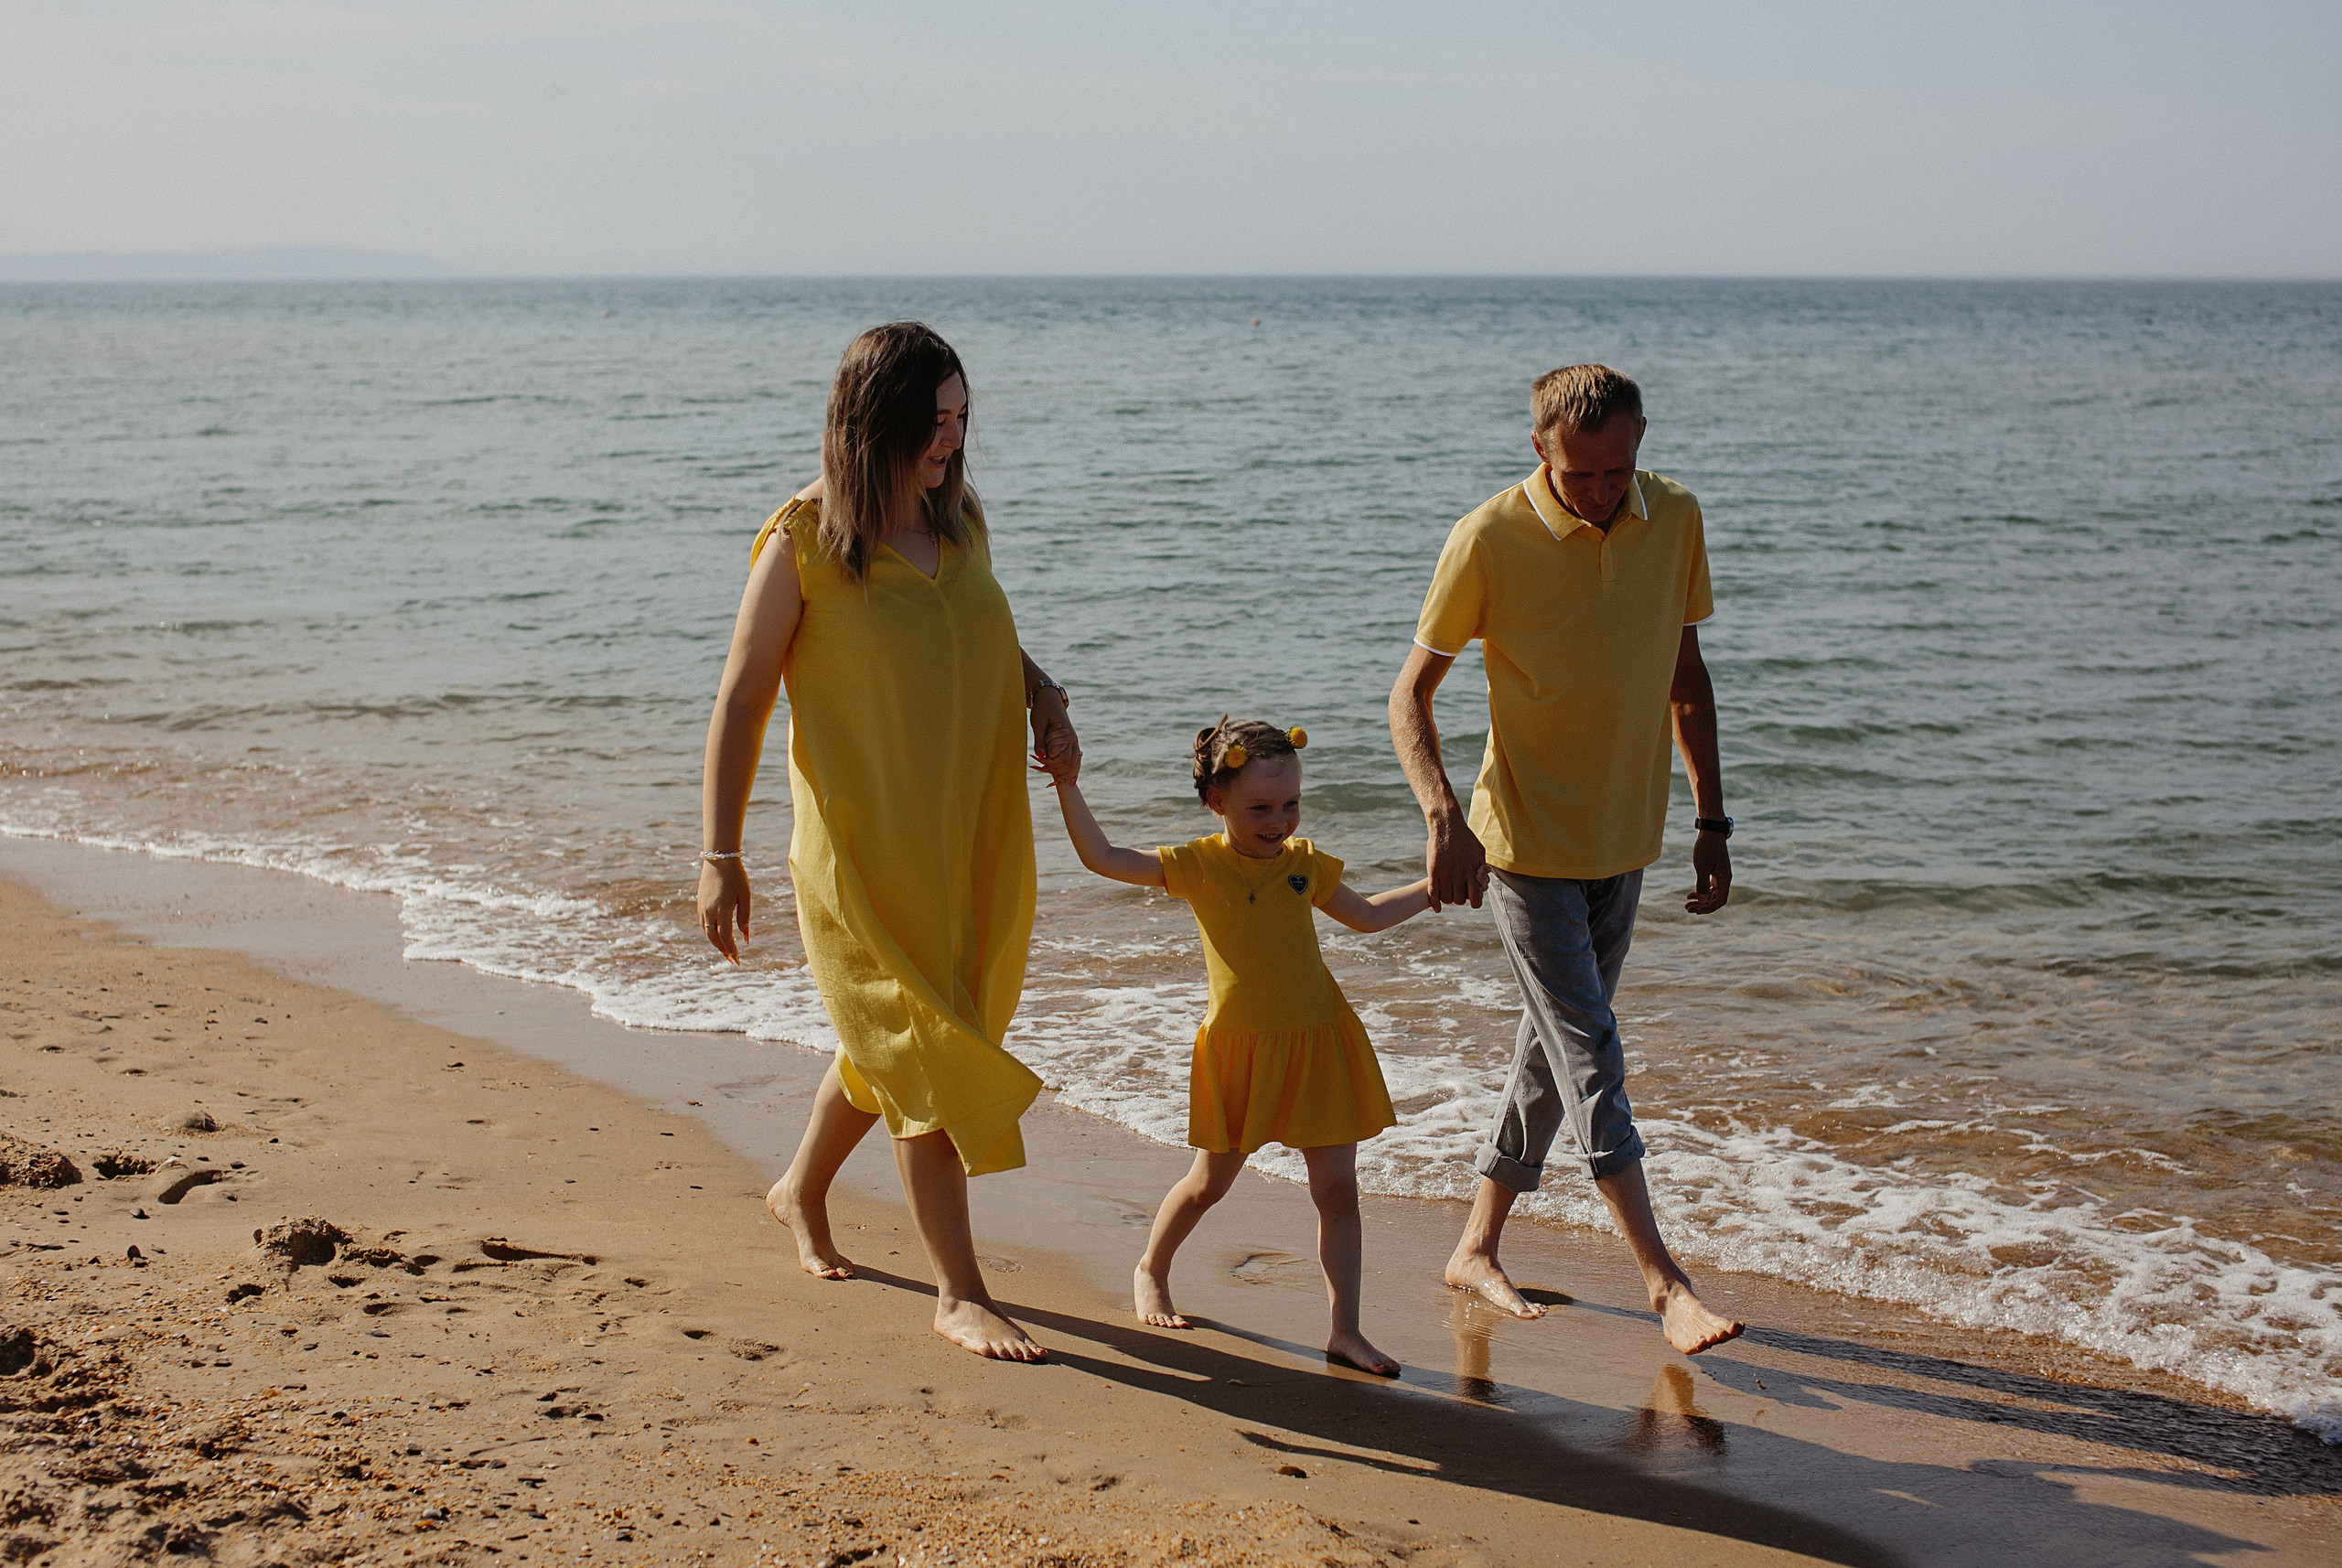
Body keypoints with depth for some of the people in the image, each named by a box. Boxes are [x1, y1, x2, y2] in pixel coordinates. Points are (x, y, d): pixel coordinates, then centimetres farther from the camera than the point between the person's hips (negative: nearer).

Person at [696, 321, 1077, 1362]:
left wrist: (1045, 698, 2)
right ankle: (960, 1294, 3)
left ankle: (801, 1193, 43)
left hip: (970, 837, 6)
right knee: (923, 1047, -5)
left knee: (892, 1039, 19)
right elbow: (740, 700, -10)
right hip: (863, 843, -6)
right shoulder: (804, 541, -12)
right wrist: (720, 857, -13)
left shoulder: (961, 523, 6)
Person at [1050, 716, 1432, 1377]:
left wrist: (1436, 886, 17)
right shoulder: (1199, 864, -7)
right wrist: (1068, 787, -21)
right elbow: (1102, 857, -14)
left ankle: (1345, 1332, 6)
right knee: (1210, 1181, 11)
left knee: (1337, 1189, 0)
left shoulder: (1304, 863, 5)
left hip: (1318, 1043, 3)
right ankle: (1151, 1270, 39)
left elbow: (1369, 915, 22)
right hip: (1240, 1047, -3)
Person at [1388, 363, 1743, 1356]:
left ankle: (1477, 1248, 26)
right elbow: (1410, 693, -10)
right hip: (1526, 842, -5)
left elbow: (1686, 677, 10)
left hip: (1623, 843, 5)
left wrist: (1713, 823, 10)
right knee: (1591, 1060, -8)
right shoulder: (1490, 540, -16)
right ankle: (1665, 1282, -3)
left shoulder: (1674, 519, -2)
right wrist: (1442, 816, -26)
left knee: (1554, 1050, 13)